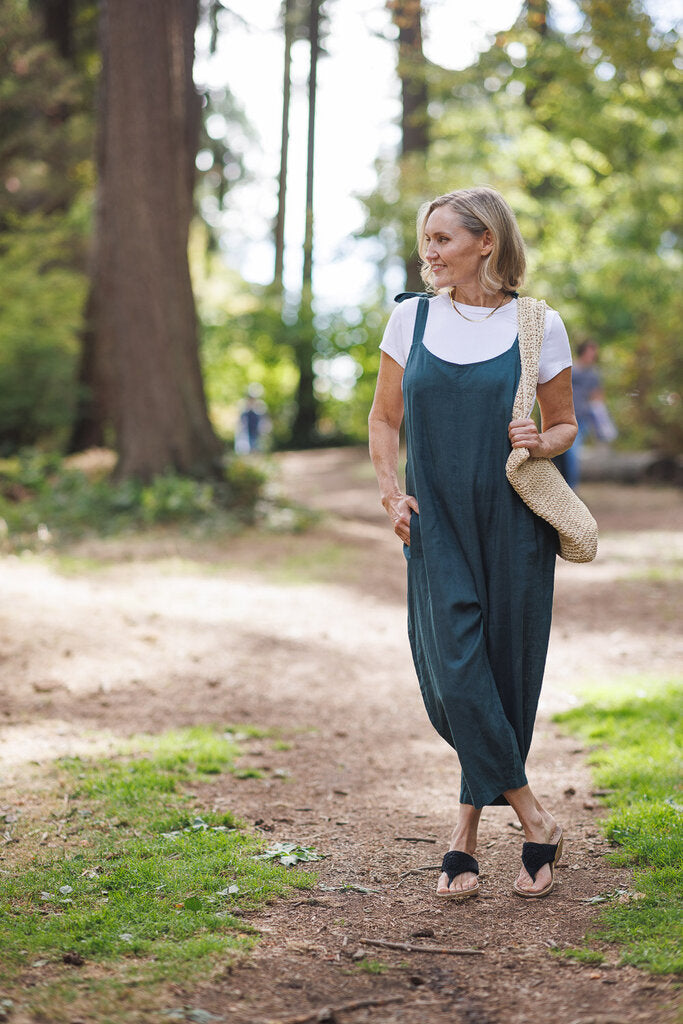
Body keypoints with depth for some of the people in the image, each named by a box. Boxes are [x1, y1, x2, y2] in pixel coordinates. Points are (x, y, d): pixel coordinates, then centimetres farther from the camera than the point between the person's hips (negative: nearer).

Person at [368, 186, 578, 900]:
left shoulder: (538, 325, 1)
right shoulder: (411, 318, 7)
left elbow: (566, 424, 10)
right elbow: (384, 419, 15)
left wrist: (542, 443, -12)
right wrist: (391, 493, 1)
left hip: (514, 525, -1)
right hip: (437, 526, 1)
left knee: (506, 673, 2)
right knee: (454, 673, -11)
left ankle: (467, 830, 17)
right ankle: (534, 822, 1)